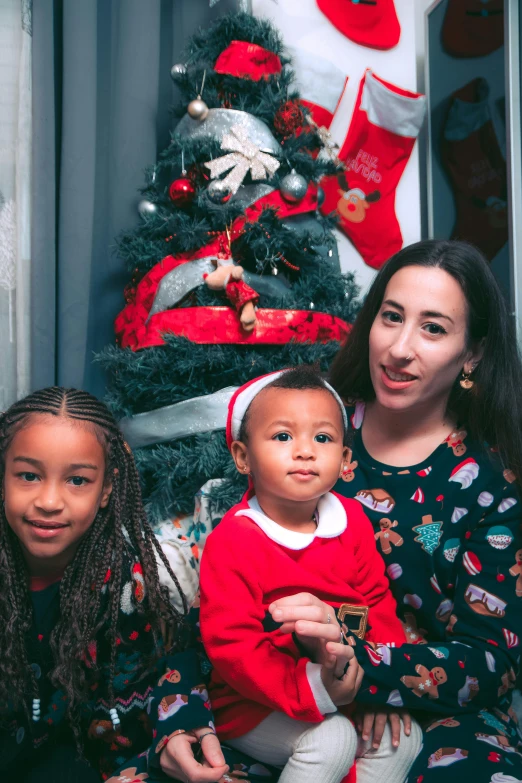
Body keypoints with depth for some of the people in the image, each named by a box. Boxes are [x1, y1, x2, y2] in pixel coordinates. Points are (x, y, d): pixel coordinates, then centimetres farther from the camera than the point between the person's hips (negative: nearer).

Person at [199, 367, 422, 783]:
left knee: (403, 738, -8)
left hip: (345, 690, 6)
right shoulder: (231, 542, -20)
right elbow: (231, 644, -22)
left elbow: (378, 601, 4)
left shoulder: (352, 520, -3)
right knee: (332, 739, -26)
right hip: (256, 706, -5)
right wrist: (309, 689, -30)